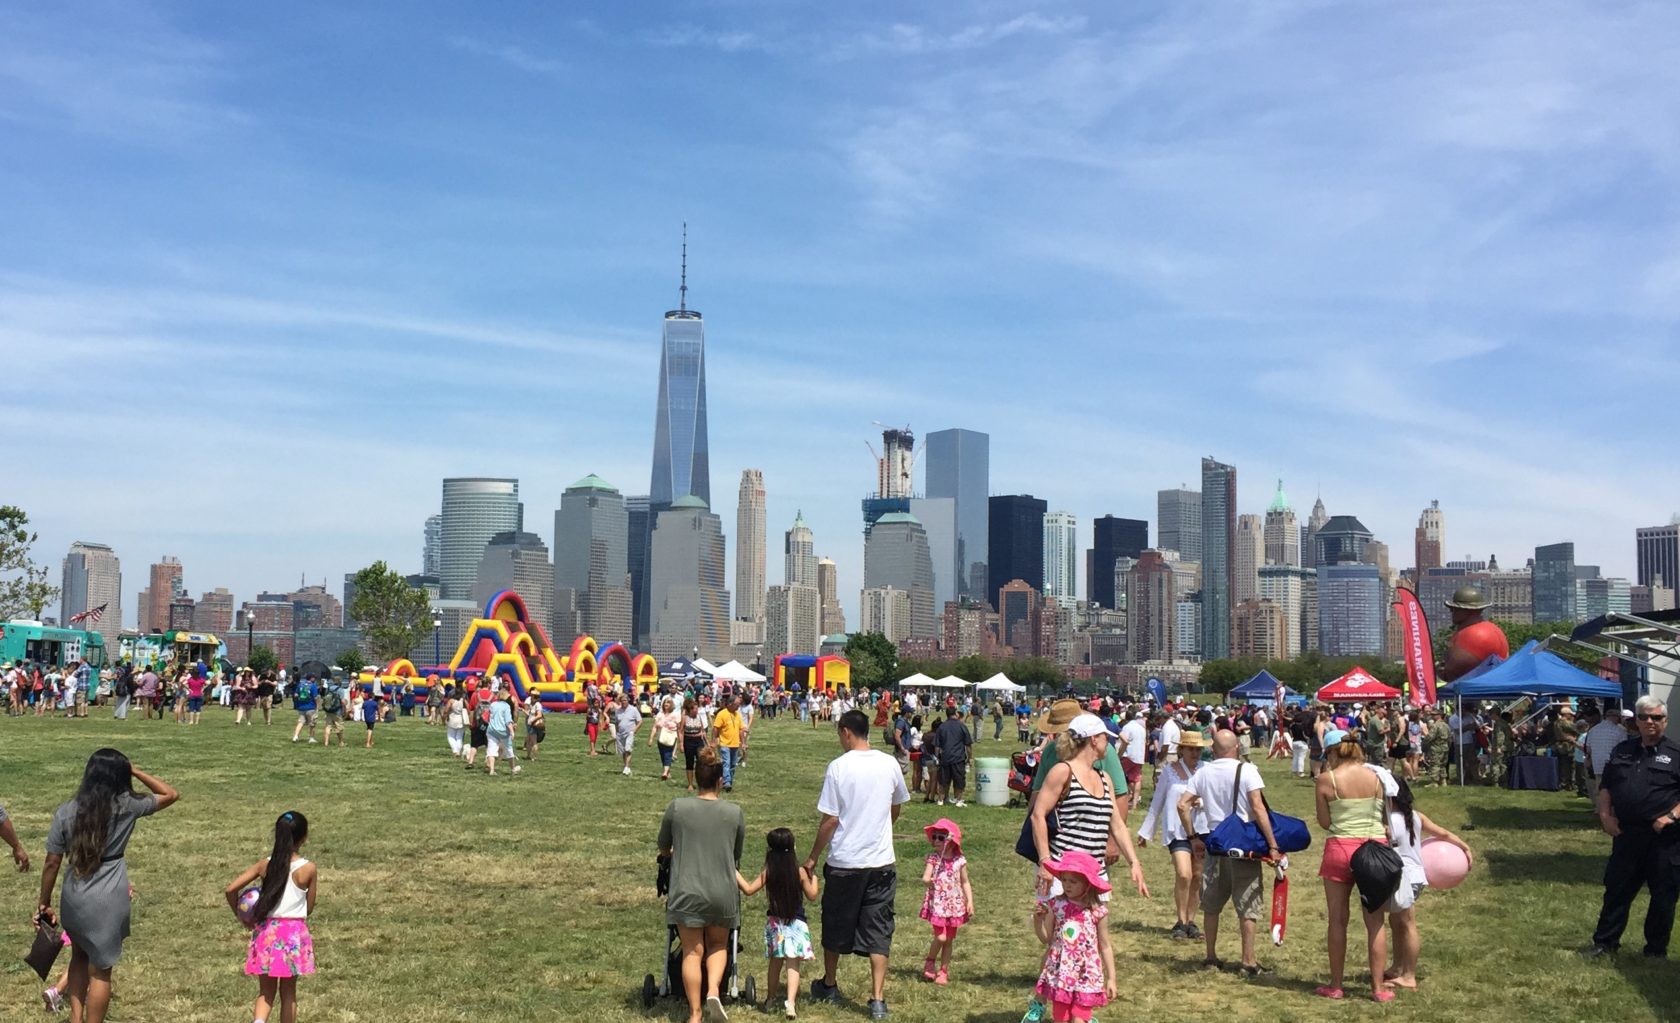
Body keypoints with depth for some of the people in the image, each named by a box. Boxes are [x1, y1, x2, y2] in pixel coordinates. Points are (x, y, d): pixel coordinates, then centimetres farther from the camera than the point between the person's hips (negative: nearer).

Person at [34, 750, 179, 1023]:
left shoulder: (66, 812, -3)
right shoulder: (127, 805, -7)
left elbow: (52, 863, 0)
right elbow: (171, 794, 9)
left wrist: (44, 904, 11)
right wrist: (135, 771, 7)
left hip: (74, 897, 3)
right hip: (109, 901, -3)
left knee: (80, 956, 28)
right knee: (100, 970, 10)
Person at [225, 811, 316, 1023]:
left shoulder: (264, 865, -3)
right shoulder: (309, 869, -9)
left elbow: (230, 890, -6)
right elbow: (309, 908, -1)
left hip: (266, 932, 2)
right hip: (294, 933, -2)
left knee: (266, 991, 12)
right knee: (288, 992, 13)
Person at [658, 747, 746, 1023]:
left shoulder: (677, 807, -4)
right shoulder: (734, 813, -1)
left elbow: (663, 849, 10)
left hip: (687, 893, -1)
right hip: (723, 893, 1)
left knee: (692, 951, 8)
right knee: (718, 946, 20)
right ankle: (713, 991, -2)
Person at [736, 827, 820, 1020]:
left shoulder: (768, 872, -7)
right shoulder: (800, 872, -8)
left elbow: (748, 889, -6)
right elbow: (812, 896, 0)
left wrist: (734, 872, 2)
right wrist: (814, 879, 16)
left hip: (775, 923, 2)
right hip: (797, 924, -2)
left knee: (775, 963, 18)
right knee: (793, 965, -3)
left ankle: (770, 999, 29)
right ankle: (790, 1001, -17)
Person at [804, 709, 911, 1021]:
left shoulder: (838, 767, -12)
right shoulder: (889, 764, -1)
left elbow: (830, 820, -11)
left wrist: (813, 857, 1)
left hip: (844, 862, -2)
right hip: (882, 861, 3)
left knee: (836, 926, 16)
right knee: (878, 931, 6)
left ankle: (829, 985, 34)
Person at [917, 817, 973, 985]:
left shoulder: (959, 860, 1)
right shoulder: (933, 858, -4)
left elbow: (965, 883, 8)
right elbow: (925, 877, -16)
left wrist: (970, 902, 1)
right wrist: (928, 881, -40)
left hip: (955, 904, 2)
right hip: (937, 903, -2)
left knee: (949, 940, 7)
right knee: (940, 937, -13)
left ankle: (943, 971, 20)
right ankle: (930, 962, 14)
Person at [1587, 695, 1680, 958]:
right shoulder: (1623, 751, 12)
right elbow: (1605, 786, 17)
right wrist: (1605, 814, 4)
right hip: (1626, 833, 4)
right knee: (1616, 890, 9)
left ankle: (1657, 949, 18)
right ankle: (1605, 942, 18)